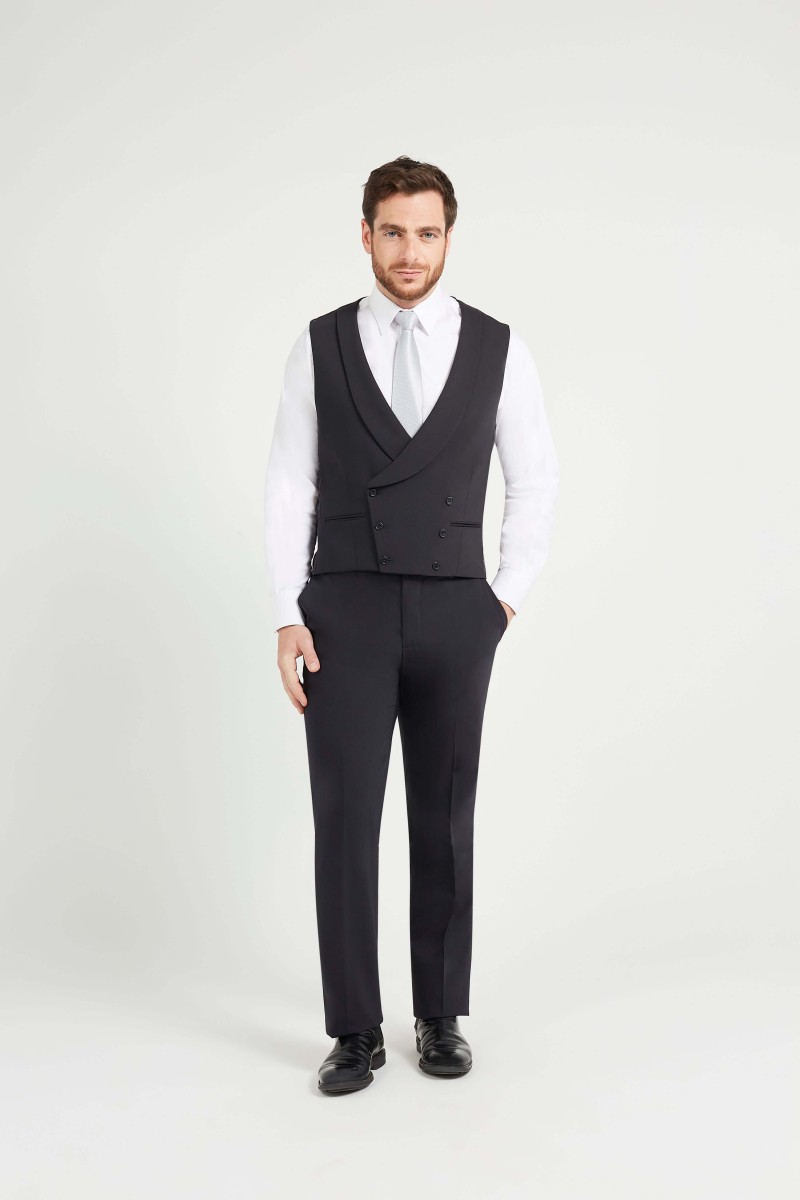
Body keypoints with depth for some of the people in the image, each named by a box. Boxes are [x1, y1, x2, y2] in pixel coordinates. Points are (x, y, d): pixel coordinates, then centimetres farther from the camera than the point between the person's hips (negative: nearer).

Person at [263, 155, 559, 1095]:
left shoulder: (499, 349, 3)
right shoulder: (319, 346, 2)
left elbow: (535, 480, 10)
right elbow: (289, 487, 3)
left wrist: (506, 597, 3)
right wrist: (286, 616, -4)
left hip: (454, 614, 1)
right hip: (345, 610, 0)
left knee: (445, 820, 8)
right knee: (344, 820, -2)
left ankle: (441, 1016, 23)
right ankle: (356, 1029, 12)